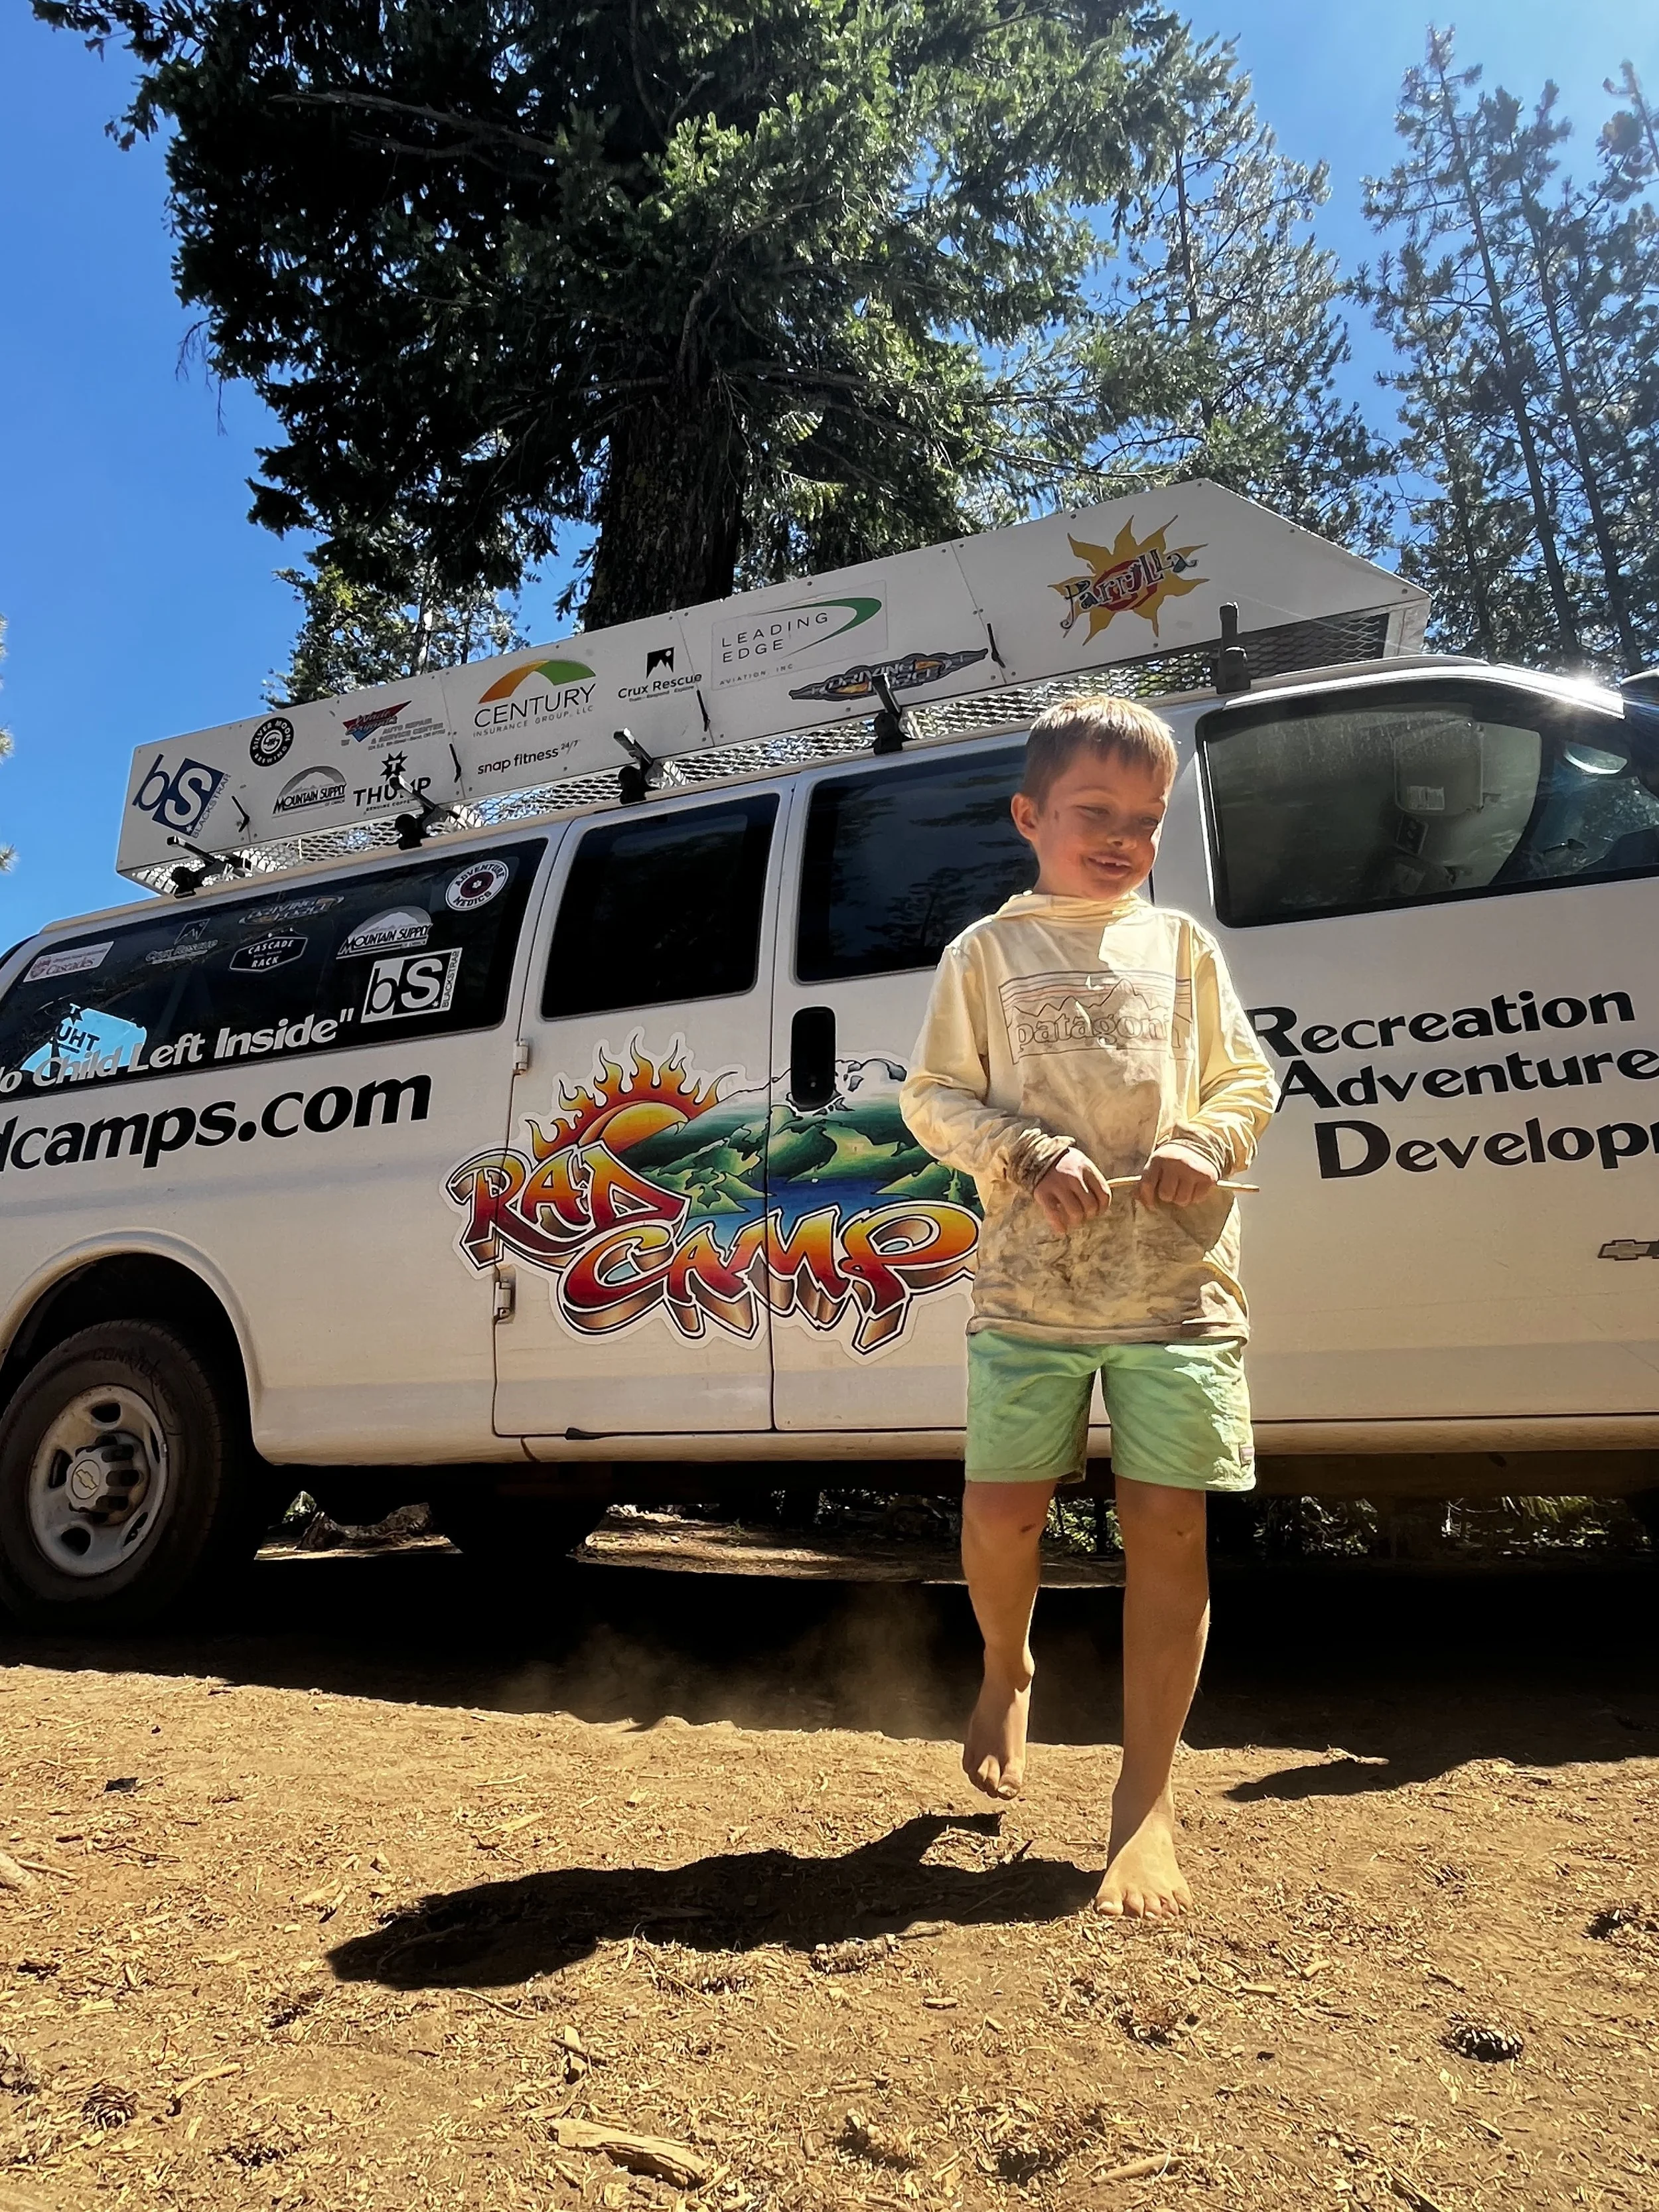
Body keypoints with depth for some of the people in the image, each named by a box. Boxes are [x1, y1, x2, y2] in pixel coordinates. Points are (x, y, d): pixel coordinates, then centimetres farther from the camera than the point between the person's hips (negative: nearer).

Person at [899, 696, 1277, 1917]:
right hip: (1032, 1284, -1)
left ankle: (1146, 1803, 15)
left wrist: (1208, 1143, -8)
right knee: (1002, 1510, 1)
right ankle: (1008, 1672, 36)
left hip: (1180, 1279, 1)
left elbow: (1250, 1077, 13)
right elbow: (933, 1097, 3)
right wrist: (1031, 1154, -13)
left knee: (1166, 1525, 0)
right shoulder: (989, 952, 8)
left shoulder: (1183, 947, 12)